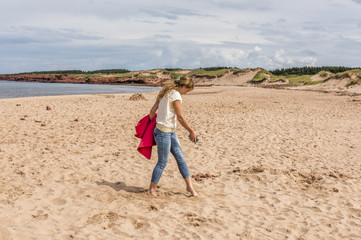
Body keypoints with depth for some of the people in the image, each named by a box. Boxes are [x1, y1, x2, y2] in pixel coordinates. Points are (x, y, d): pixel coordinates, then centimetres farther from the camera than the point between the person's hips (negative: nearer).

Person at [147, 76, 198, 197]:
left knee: (180, 158, 11)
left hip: (171, 132, 10)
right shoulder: (176, 95, -14)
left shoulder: (166, 93, 13)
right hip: (164, 132, -10)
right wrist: (192, 131, -7)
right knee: (163, 162, -1)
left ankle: (189, 186, 19)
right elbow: (180, 117, -15)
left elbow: (152, 111, 13)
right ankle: (152, 189, 12)